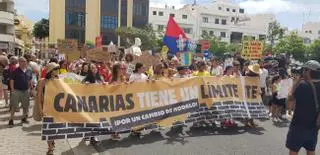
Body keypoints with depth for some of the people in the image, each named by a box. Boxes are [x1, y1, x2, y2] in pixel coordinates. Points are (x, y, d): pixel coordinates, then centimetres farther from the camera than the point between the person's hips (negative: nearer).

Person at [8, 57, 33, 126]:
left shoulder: (29, 71, 6)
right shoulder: (16, 71, -7)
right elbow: (11, 81, -7)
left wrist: (31, 88, 10)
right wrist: (13, 90, -12)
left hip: (26, 91, 5)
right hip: (17, 91, -4)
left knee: (26, 106, 12)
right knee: (14, 106, -1)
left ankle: (24, 118, 26)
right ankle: (11, 119, 8)